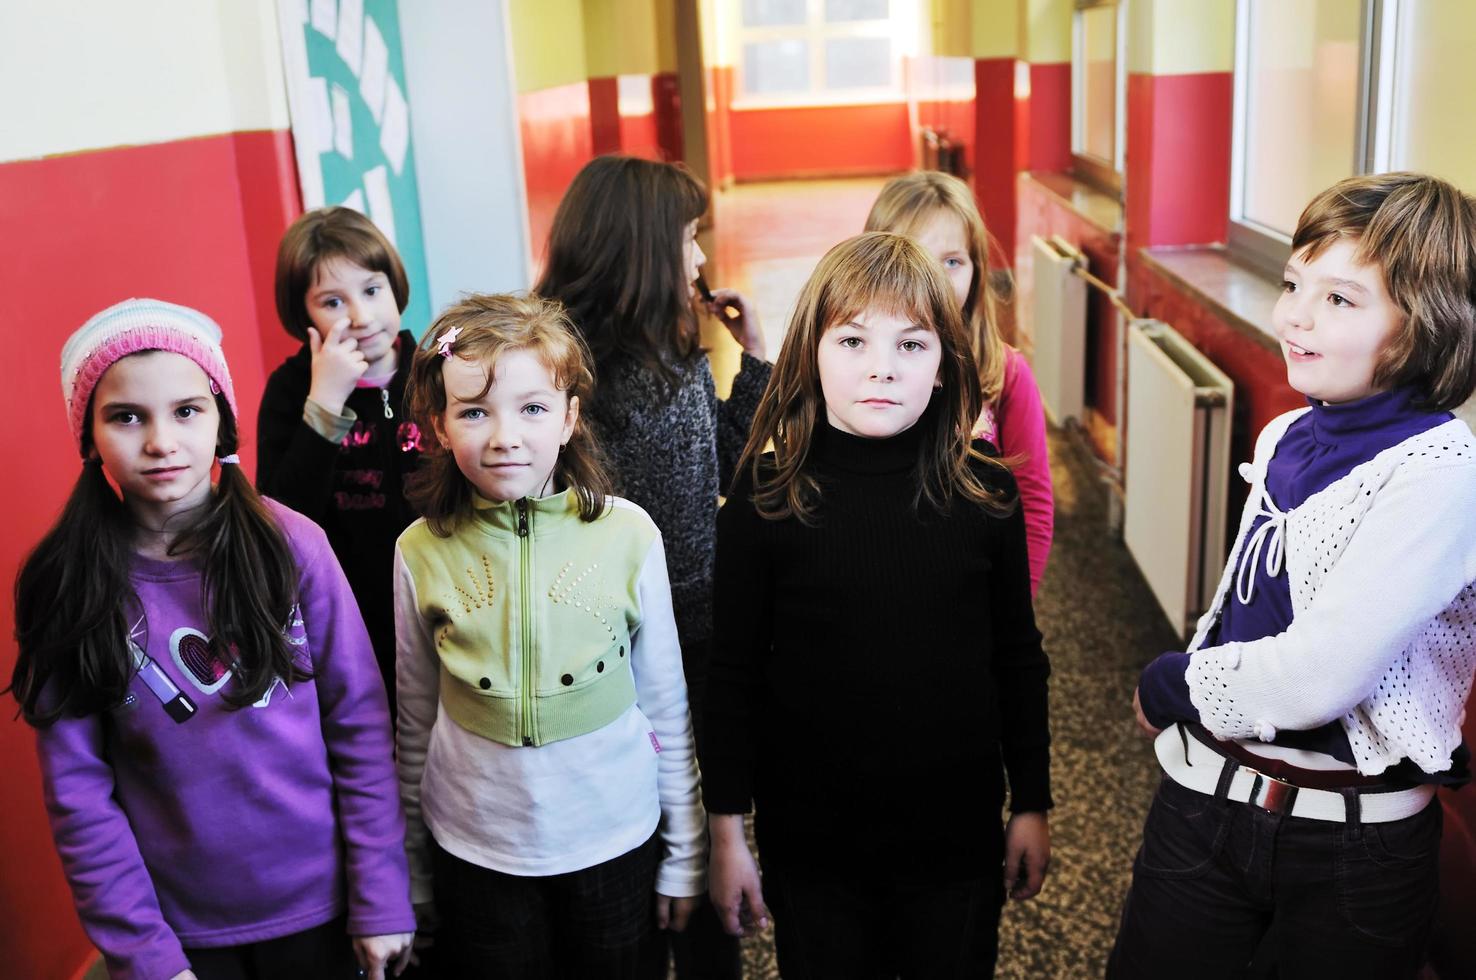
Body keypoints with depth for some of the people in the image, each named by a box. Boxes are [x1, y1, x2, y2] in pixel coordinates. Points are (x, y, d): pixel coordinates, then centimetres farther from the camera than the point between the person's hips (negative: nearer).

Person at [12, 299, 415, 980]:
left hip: (315, 902, 0)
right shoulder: (64, 584, -9)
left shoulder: (291, 546, -12)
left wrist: (382, 898, -7)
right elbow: (77, 788, -6)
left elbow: (361, 724, -8)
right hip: (180, 920, 1)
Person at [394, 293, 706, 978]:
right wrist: (413, 876, 10)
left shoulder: (628, 535, -11)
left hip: (615, 843, 0)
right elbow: (415, 721, 4)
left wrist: (685, 855, 4)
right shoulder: (421, 552, -8)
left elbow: (667, 706, -1)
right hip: (475, 852, 1)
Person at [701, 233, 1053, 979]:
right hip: (809, 840, -1)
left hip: (958, 834, 1)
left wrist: (1033, 803, 7)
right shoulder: (766, 496, -10)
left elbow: (1018, 659, 3)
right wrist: (726, 828, -2)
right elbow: (733, 673, -4)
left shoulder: (985, 491, -7)